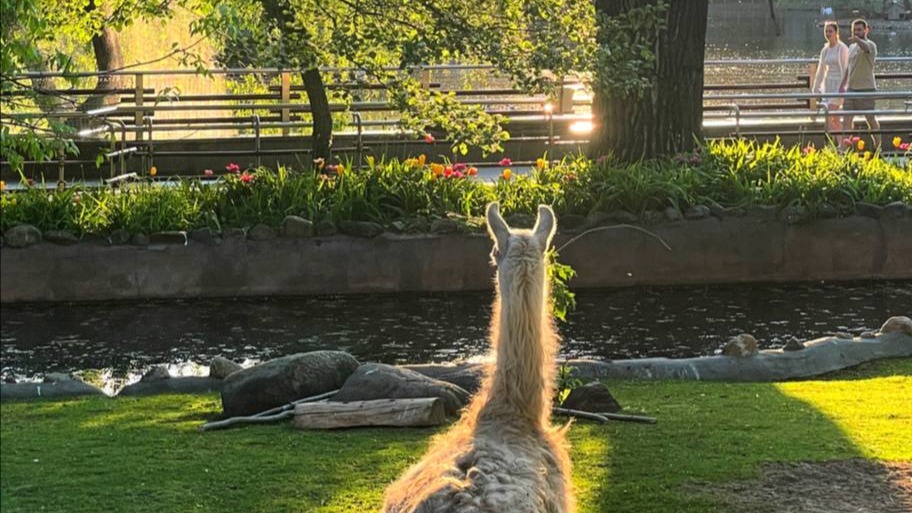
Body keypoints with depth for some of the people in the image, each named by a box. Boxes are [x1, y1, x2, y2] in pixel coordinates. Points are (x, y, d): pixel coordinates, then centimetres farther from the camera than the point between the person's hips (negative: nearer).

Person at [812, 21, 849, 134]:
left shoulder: (842, 48, -8)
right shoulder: (825, 50, 12)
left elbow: (845, 69, -11)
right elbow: (821, 70, 18)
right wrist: (816, 88, 16)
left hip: (838, 84, -7)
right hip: (827, 84, 7)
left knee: (829, 116, -18)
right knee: (835, 118, 7)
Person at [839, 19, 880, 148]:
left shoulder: (870, 45, -8)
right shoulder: (852, 47, 16)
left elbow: (865, 47, -34)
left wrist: (857, 39, -55)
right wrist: (843, 85, 24)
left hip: (866, 89, -7)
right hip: (851, 89, 7)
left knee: (871, 119, 1)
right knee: (847, 119, -1)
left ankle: (878, 146, 12)